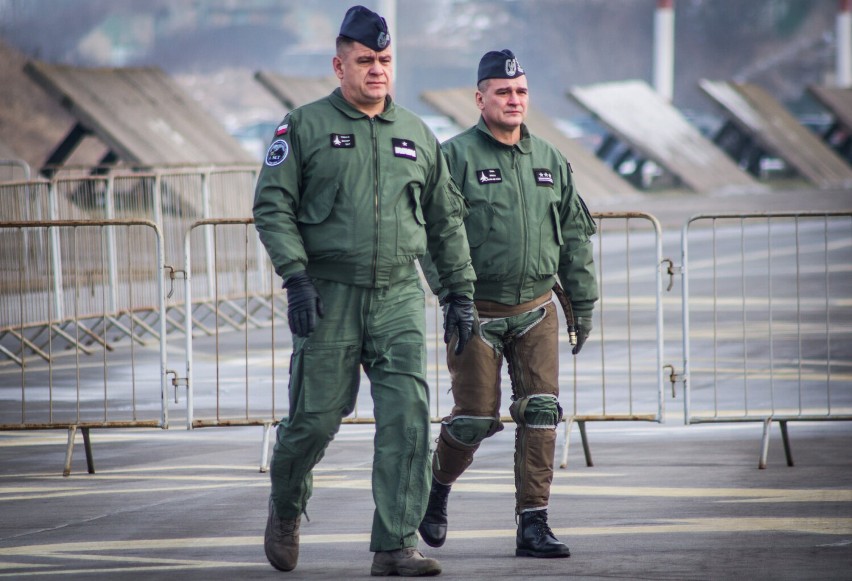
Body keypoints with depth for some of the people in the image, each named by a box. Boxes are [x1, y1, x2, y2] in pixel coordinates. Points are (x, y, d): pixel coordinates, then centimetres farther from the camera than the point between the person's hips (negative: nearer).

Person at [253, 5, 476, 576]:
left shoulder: (417, 135, 13)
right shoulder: (305, 127, 1)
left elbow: (446, 220, 18)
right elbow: (272, 205, -4)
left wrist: (461, 293, 14)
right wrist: (296, 277, -14)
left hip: (400, 299, 3)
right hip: (329, 297, -3)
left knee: (406, 417, -9)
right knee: (317, 415, 2)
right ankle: (285, 508, 32)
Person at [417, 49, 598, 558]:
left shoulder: (550, 161, 10)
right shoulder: (456, 158, -6)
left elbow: (575, 235, 15)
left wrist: (584, 304, 12)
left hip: (537, 310, 4)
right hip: (477, 311, -4)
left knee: (541, 411, -6)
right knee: (476, 417, -1)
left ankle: (534, 525, -3)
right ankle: (438, 487, 28)